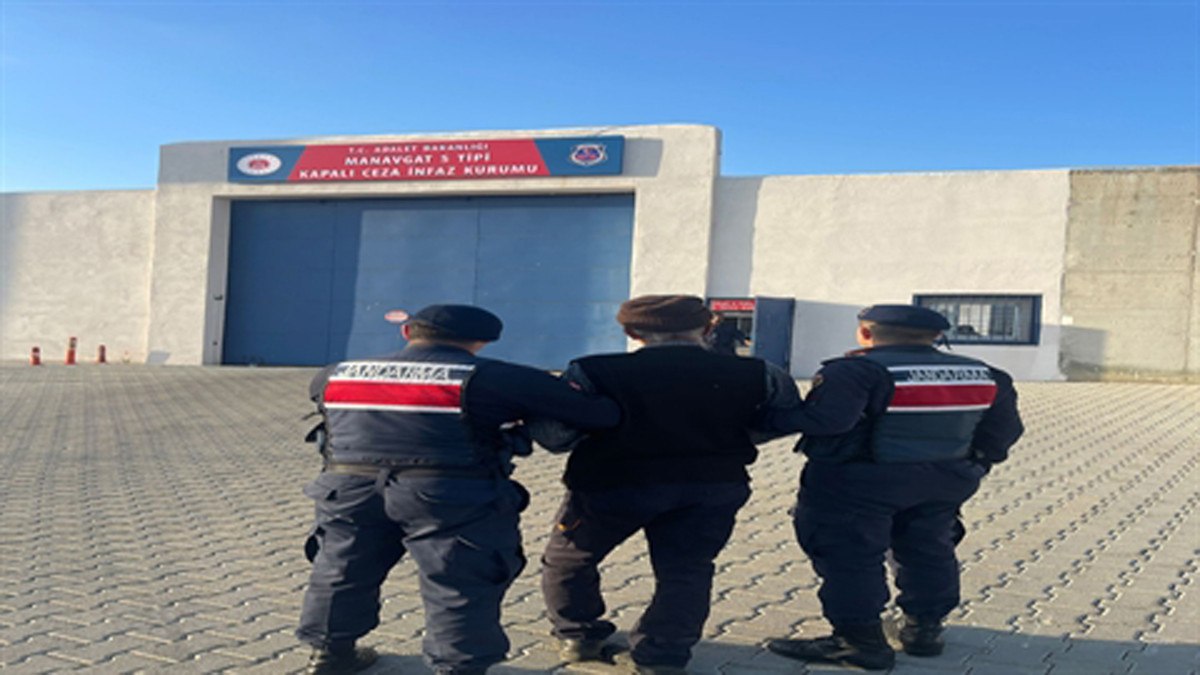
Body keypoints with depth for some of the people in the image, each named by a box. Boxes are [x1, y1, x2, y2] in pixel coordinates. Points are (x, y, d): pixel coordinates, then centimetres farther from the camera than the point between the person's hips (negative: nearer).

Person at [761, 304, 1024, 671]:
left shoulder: (856, 371, -18)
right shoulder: (983, 375, 4)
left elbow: (825, 419, -26)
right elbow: (1003, 430, 10)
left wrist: (776, 417, -11)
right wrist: (976, 461, 25)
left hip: (857, 482, -6)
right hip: (944, 481, 7)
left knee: (847, 557, 3)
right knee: (927, 553, 21)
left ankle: (860, 640, 5)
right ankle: (925, 629, 31)